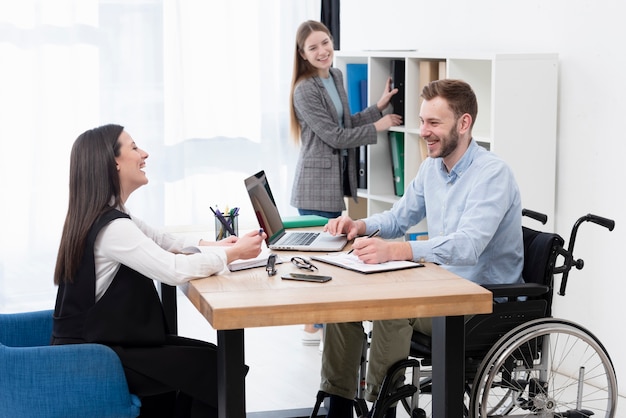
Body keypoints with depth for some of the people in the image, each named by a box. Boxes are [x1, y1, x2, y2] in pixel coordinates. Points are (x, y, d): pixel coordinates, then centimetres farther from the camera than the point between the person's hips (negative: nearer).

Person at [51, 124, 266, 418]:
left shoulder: (107, 216, 9)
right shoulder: (111, 227, -24)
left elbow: (159, 241, 17)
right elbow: (175, 270, -30)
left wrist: (212, 246, 2)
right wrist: (234, 253, -17)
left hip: (94, 343, 10)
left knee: (205, 354, 12)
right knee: (215, 368, -4)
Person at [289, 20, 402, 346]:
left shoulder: (336, 76, 9)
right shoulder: (305, 91, -16)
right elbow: (335, 136, -16)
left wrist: (380, 106, 6)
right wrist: (378, 126, -9)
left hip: (337, 179, 8)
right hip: (316, 184, -8)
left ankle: (320, 321, 23)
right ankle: (312, 327, 6)